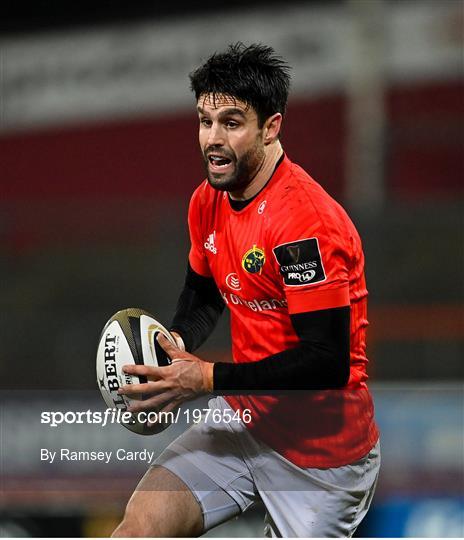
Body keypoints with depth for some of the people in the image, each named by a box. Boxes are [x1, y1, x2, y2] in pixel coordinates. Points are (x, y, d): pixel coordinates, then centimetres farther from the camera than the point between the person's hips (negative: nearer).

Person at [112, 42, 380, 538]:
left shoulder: (306, 219, -24)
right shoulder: (208, 200, 3)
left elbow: (327, 362, -26)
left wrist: (208, 378, -23)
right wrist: (177, 344, 0)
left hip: (320, 452, -7)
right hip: (244, 417, 7)